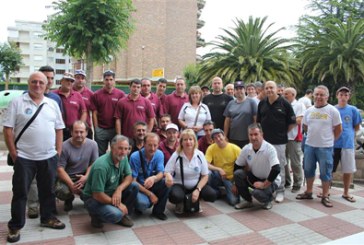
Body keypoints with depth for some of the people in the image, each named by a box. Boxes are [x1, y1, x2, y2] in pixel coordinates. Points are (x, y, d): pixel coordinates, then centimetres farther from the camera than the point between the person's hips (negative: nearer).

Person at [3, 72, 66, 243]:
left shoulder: (53, 104, 8)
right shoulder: (17, 103, -3)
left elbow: (59, 129, 10)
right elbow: (8, 129, -5)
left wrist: (58, 151, 5)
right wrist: (13, 153, -8)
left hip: (49, 157, 3)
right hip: (24, 157, -3)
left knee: (48, 190, 15)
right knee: (20, 192, 7)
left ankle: (47, 218, 32)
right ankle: (15, 226, 22)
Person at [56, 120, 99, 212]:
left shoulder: (93, 144, -7)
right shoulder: (64, 146, -14)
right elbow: (60, 168, -14)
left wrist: (86, 177, -21)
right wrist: (71, 185, -24)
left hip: (85, 176, 2)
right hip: (67, 177, -1)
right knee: (61, 191, -32)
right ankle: (69, 198, 11)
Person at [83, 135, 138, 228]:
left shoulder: (123, 157, -8)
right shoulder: (101, 166, -31)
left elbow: (129, 176, -1)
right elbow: (97, 195, -27)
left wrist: (119, 189, -22)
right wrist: (118, 204, -18)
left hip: (112, 192, 7)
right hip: (93, 198, -7)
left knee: (134, 186, -12)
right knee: (116, 215, -31)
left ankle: (123, 214, 6)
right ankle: (96, 215, 2)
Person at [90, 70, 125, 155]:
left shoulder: (121, 94, -1)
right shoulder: (96, 95, 2)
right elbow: (94, 113, 3)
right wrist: (96, 129, -2)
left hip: (115, 129, -1)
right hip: (101, 130, 1)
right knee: (100, 154, 13)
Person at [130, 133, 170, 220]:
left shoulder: (159, 154, -8)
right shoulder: (135, 157, -19)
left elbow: (161, 174, -13)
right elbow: (133, 181, -17)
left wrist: (154, 178, -39)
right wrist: (150, 194, -21)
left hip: (152, 186, 4)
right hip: (139, 187, -4)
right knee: (143, 203, -34)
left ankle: (158, 211, -4)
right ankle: (138, 207, 6)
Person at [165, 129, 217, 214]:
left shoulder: (200, 155, -8)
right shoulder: (176, 155, -12)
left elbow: (205, 176, -3)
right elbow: (166, 172, -10)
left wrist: (198, 190, -17)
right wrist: (168, 175, -36)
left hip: (196, 184, 3)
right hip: (179, 185, -2)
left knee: (212, 195, -21)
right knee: (175, 196, -35)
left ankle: (195, 201, 13)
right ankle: (180, 203, 6)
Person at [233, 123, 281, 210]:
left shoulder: (270, 149, -25)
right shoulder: (246, 149, -9)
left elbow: (276, 170, -32)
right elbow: (238, 167, 3)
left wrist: (264, 184, -26)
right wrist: (236, 184, 4)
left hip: (270, 180, -5)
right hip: (254, 178, 5)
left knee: (257, 192, -33)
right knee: (238, 173, -20)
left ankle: (268, 200, 6)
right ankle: (248, 201, 1)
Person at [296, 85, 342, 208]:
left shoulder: (332, 110, -7)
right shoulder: (309, 110, 5)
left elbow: (338, 129, -2)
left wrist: (329, 139, 3)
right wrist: (314, 136, 12)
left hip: (325, 147, -4)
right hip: (309, 145, 5)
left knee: (325, 172, 4)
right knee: (308, 169, 13)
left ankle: (325, 196, 17)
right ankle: (308, 192, 28)